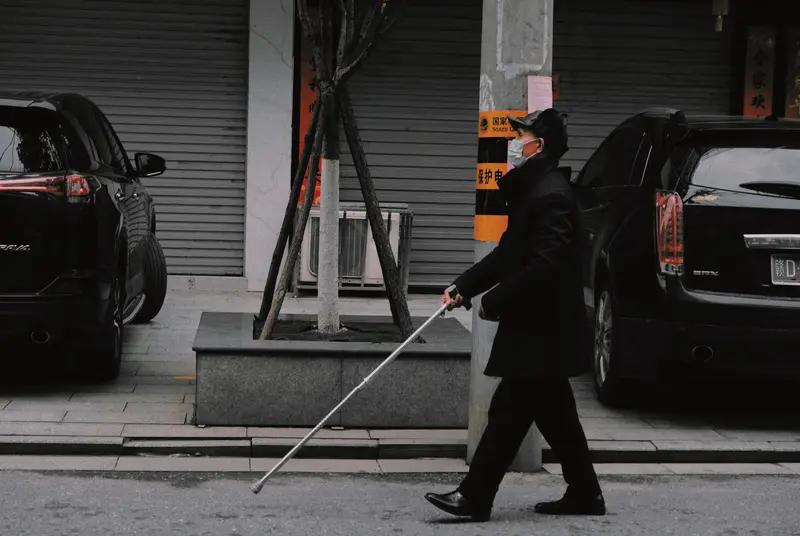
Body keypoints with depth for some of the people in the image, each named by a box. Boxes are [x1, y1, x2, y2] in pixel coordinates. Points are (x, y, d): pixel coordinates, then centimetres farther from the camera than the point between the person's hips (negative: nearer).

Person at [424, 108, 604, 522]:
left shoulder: (551, 196, -19)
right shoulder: (531, 190, 15)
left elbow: (544, 266, -26)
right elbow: (507, 253, 19)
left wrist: (494, 302, -18)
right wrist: (464, 287, 8)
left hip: (542, 331, -10)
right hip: (539, 330, 10)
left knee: (509, 411, -6)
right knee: (554, 414, 14)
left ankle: (474, 498, -2)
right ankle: (584, 494, 22)